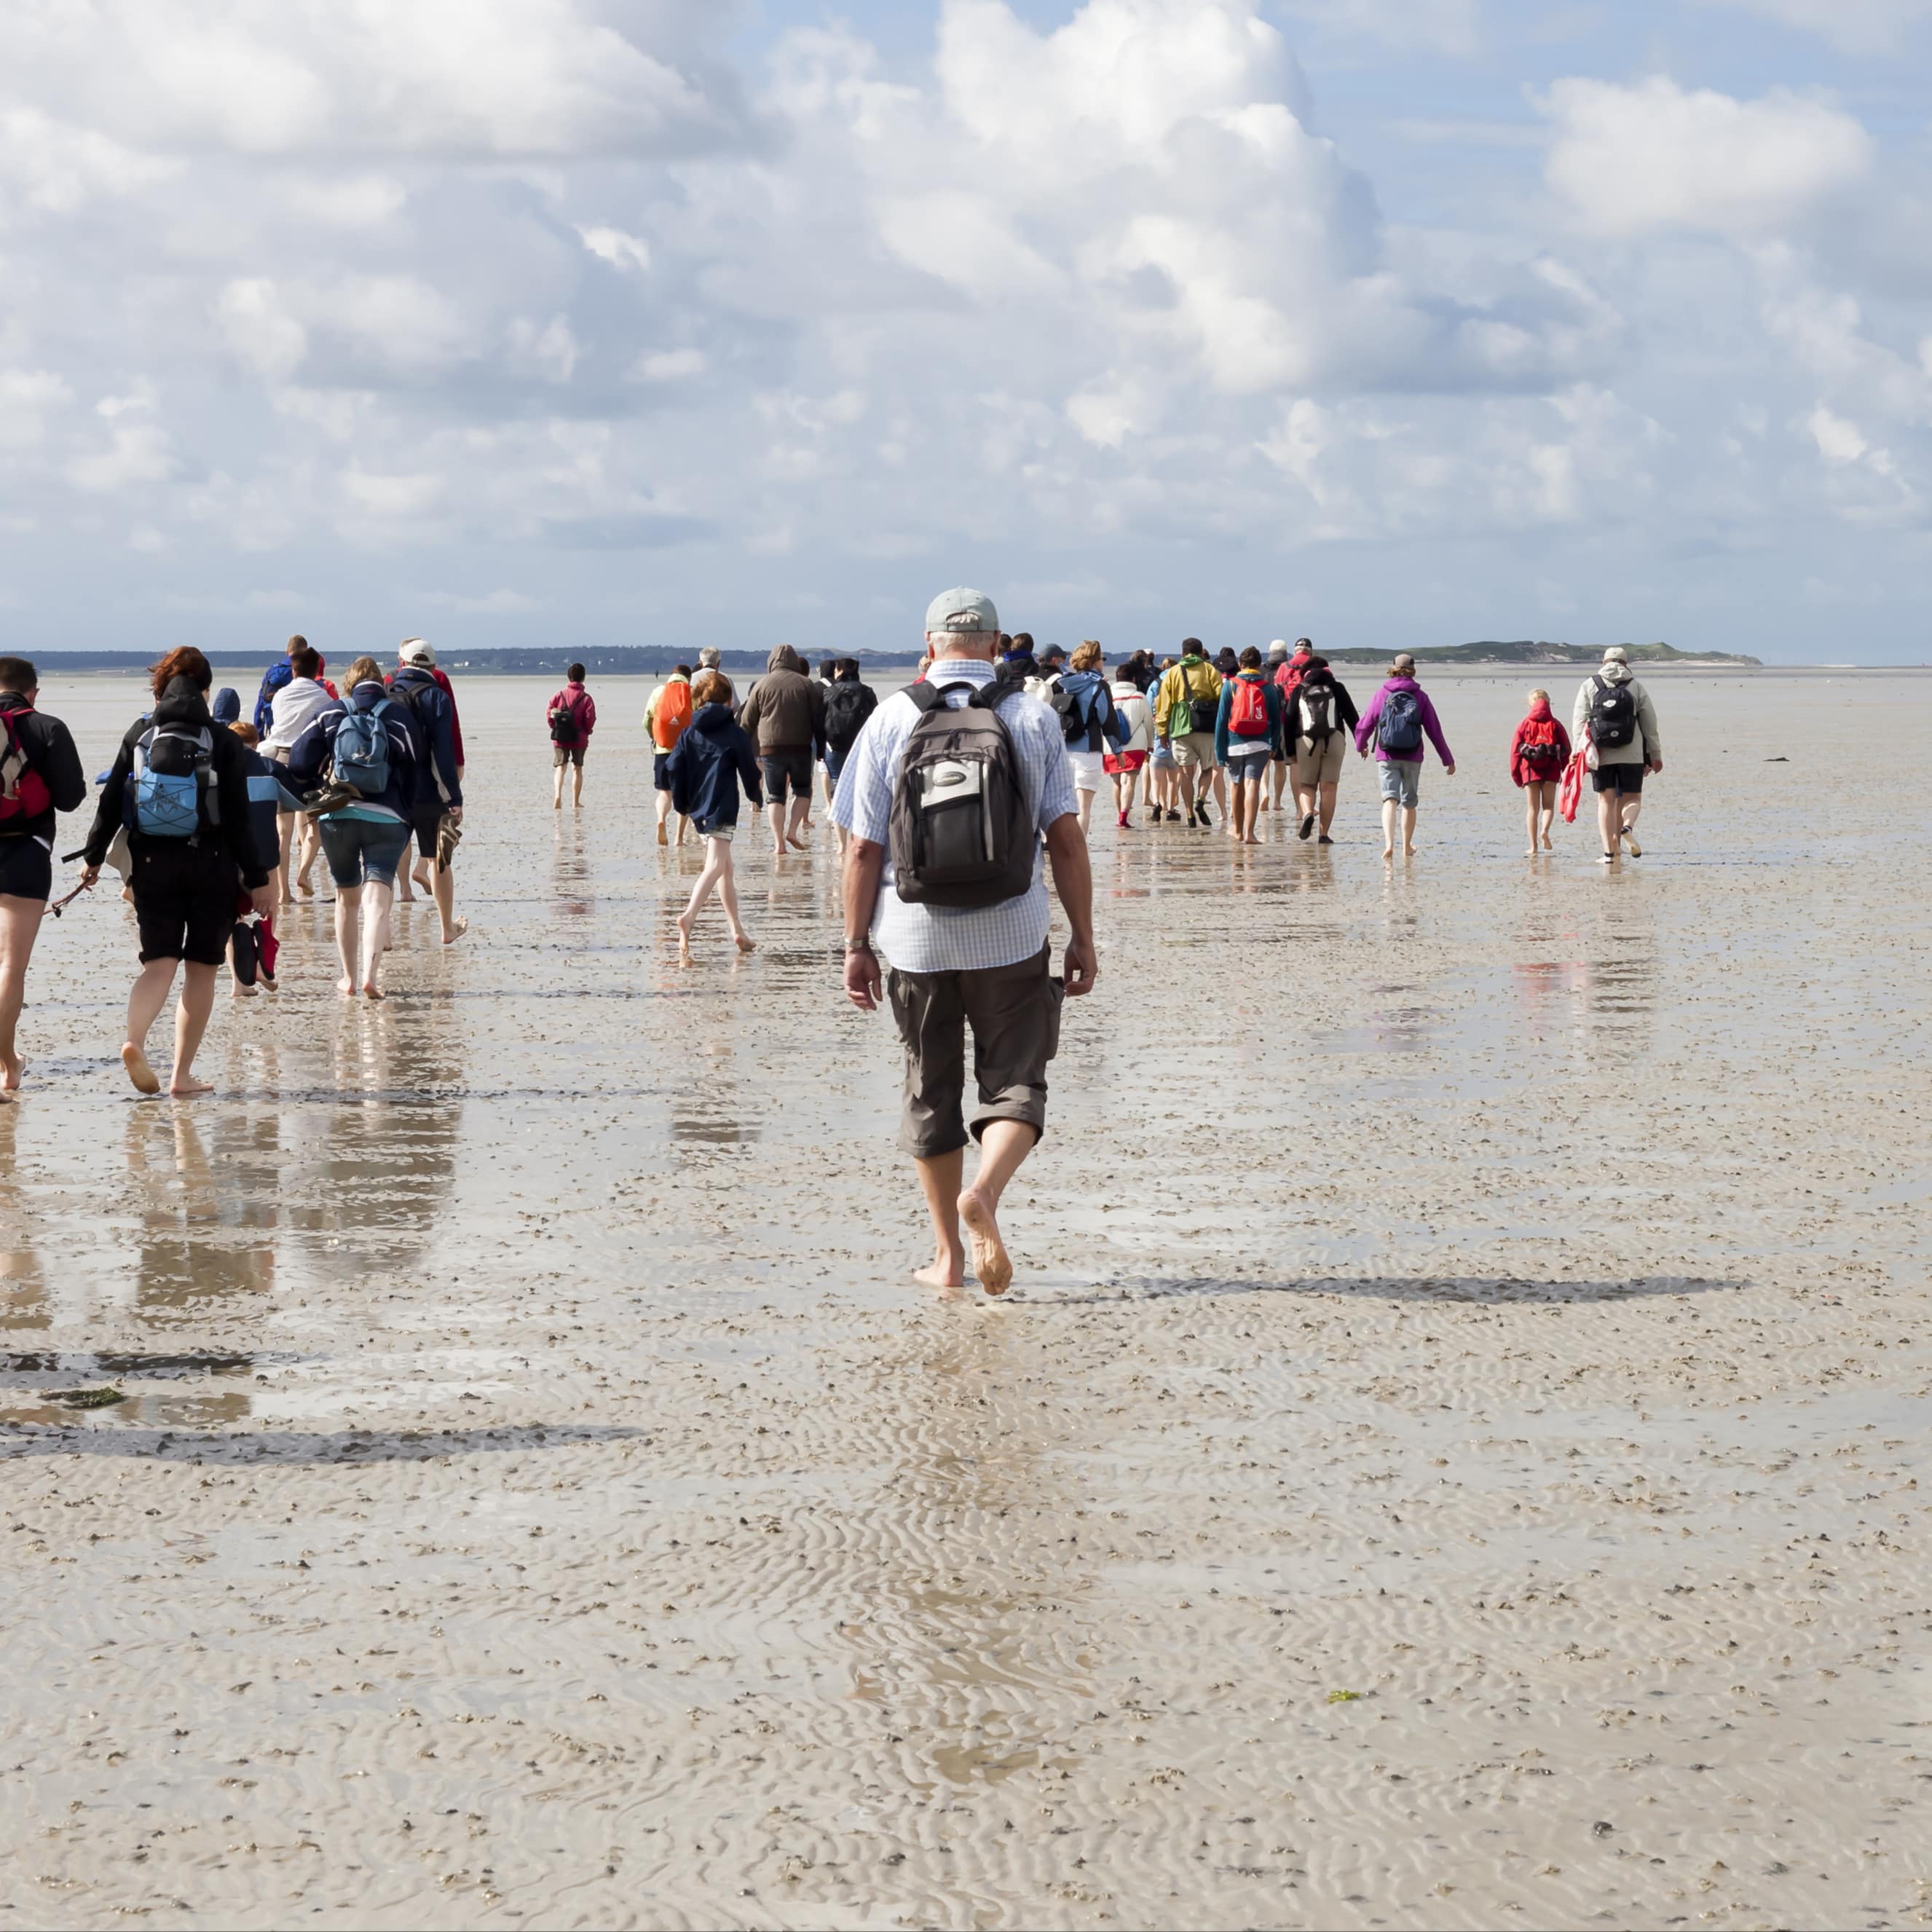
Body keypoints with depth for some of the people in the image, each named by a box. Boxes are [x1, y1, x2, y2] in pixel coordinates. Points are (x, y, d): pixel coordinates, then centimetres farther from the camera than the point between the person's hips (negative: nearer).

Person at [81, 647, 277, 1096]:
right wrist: (257, 880, -1)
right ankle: (183, 1074, 7)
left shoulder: (139, 736, 3)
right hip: (212, 867, -2)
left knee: (159, 963, 1)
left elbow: (111, 801, 3)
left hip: (153, 864, 2)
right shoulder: (223, 743, -3)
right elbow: (240, 818, -5)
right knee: (201, 969, 8)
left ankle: (135, 1040, -28)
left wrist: (94, 856, 14)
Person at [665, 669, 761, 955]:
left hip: (697, 807, 6)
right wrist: (755, 797, 19)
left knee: (725, 867, 18)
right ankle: (690, 915, -38)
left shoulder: (689, 733, 9)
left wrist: (682, 804, 15)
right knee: (715, 866, -15)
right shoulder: (736, 733, -3)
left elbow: (675, 769, 5)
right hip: (723, 808, -6)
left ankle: (737, 928, 22)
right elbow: (749, 770, 0)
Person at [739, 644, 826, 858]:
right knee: (802, 790, 16)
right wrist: (821, 750, 9)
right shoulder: (807, 685, 4)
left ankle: (779, 843, -4)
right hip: (801, 748, 0)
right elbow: (819, 720, 4)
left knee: (775, 796, 4)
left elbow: (747, 722, 7)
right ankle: (793, 831, -1)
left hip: (770, 748, 0)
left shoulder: (762, 685, 4)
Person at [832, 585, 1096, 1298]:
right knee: (1015, 1083, 7)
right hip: (1011, 938, -1)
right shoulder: (1034, 720, -1)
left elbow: (864, 847, -3)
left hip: (916, 941, 1)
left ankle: (947, 1254, 16)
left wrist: (857, 943, 4)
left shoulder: (891, 719, -1)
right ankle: (984, 1193, -22)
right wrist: (1083, 939, 4)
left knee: (931, 1095, 13)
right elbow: (1065, 839, -3)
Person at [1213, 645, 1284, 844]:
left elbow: (1221, 719, -2)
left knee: (1238, 785, 17)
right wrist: (1274, 746, 21)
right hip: (1259, 745, -1)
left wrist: (1219, 751, 0)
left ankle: (1238, 829, 34)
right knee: (1253, 785, -7)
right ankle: (1249, 833, -19)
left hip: (1235, 745, 1)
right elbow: (1277, 720, 8)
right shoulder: (1268, 688, 3)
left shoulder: (1230, 685, 0)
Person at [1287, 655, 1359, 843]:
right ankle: (1324, 833, -3)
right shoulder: (1337, 688, 11)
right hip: (1335, 740, 0)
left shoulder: (1299, 690, 11)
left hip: (1306, 742, 0)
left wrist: (1291, 751, 15)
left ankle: (1307, 814, -21)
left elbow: (1289, 721, 9)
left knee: (1306, 785, 10)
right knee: (1328, 787, 1)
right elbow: (1352, 716, 7)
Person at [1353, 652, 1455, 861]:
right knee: (1409, 803, 15)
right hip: (1412, 758, 1)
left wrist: (1361, 746, 26)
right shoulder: (1420, 697, 0)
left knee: (1390, 800, -7)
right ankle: (1407, 847, 27)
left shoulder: (1382, 695, 0)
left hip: (1387, 757, -1)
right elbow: (1434, 731, 2)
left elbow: (1364, 725, 5)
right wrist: (1448, 760, 9)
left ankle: (1389, 843, -28)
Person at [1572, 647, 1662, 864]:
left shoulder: (1589, 687, 7)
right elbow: (1650, 724, 7)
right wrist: (1655, 756, 13)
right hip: (1631, 756, 0)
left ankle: (1609, 852, -2)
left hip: (1600, 755, 0)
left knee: (1606, 801, 5)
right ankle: (1627, 827, -23)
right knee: (1631, 798, 9)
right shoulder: (1636, 687, 7)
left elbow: (1579, 722, -1)